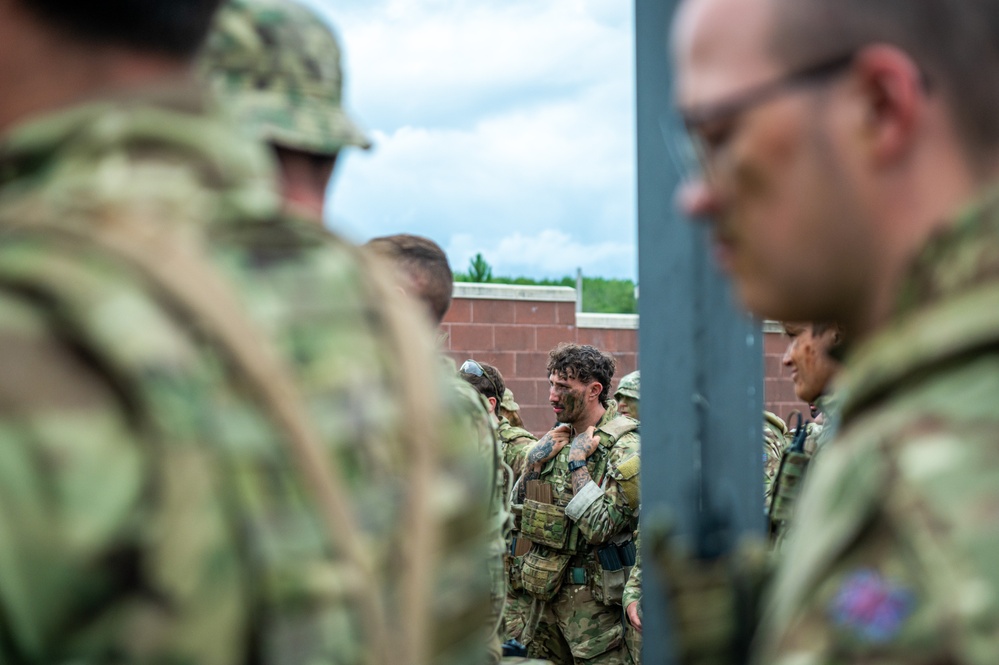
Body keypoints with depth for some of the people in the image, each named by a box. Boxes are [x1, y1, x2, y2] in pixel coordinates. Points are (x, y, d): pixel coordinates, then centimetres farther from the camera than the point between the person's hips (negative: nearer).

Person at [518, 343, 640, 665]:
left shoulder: (625, 449, -13)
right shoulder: (561, 438, 9)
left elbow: (599, 528, -23)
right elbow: (519, 514, 13)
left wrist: (577, 463, -19)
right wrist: (535, 462, -1)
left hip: (594, 600, -7)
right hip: (549, 592, 7)